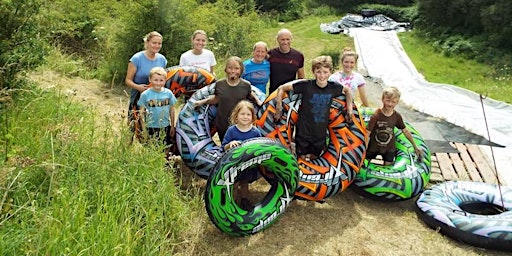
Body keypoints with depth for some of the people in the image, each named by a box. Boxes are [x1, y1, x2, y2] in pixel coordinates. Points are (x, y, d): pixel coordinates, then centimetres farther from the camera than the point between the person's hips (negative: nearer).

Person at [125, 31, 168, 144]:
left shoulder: (162, 59, 6)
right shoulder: (137, 58, -8)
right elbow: (128, 80, -6)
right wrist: (137, 87, -26)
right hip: (138, 98, -4)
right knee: (134, 128, -6)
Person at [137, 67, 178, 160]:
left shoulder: (168, 93, -2)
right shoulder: (145, 94, -8)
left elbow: (172, 110, 6)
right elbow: (142, 112, -1)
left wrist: (172, 126, 8)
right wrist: (144, 128, -2)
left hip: (165, 127, 2)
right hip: (151, 127, -2)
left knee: (166, 149, 12)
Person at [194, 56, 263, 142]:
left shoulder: (246, 85, -9)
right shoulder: (219, 84, -7)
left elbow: (250, 94, 12)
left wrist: (257, 100, -4)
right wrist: (203, 101, -1)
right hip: (222, 126, 1)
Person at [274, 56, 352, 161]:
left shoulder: (333, 87, -6)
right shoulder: (306, 85, -17)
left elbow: (347, 90, 16)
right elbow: (282, 88, -11)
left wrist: (349, 110, 11)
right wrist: (279, 108, -13)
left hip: (320, 134, 3)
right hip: (303, 132, -3)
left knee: (314, 159, 20)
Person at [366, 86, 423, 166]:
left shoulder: (397, 116, -9)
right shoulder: (376, 116, -23)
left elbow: (405, 131, 4)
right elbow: (367, 134, -21)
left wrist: (415, 146, 11)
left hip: (389, 148, 3)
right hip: (373, 147, -3)